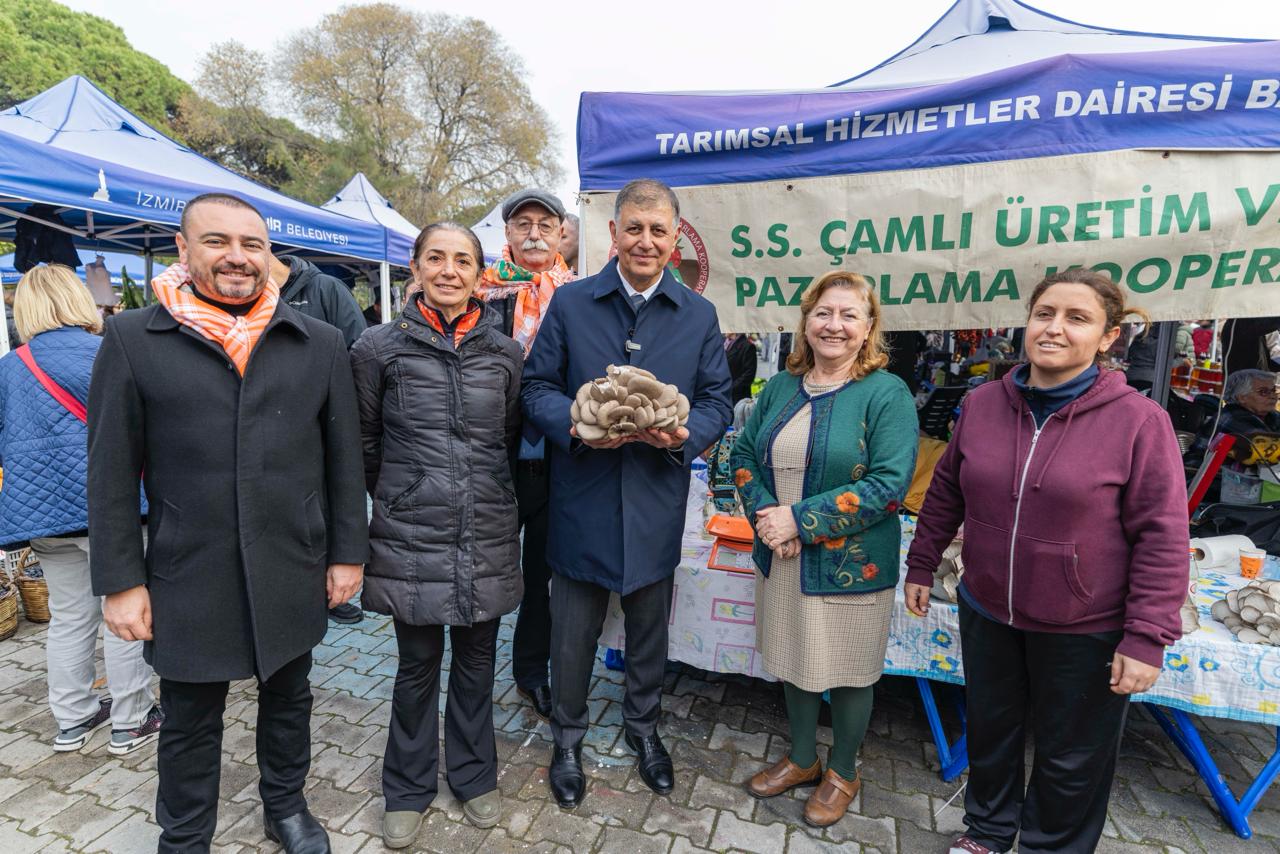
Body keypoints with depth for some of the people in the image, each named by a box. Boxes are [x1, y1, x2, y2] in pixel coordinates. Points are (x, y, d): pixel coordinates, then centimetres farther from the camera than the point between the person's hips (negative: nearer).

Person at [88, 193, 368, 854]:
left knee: (288, 702, 20)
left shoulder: (320, 343, 0)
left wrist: (348, 552, 1)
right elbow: (112, 471, -2)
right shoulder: (132, 339, -2)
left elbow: (343, 459, 2)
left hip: (293, 574, 2)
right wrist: (120, 580, -4)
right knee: (189, 722, 16)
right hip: (187, 579, -1)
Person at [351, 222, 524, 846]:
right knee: (418, 664, 13)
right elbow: (365, 442, 6)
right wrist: (397, 497, 12)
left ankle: (474, 775, 38)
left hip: (487, 537, 2)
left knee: (476, 661, 16)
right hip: (411, 538, -1)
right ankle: (409, 789, 36)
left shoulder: (505, 353, 2)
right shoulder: (379, 348, -4)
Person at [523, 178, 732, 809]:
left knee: (650, 626, 20)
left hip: (657, 502, 2)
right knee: (573, 629, 14)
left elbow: (717, 403, 2)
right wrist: (577, 425, -22)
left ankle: (643, 725, 45)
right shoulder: (570, 302, -1)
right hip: (582, 496, -1)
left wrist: (684, 434, -20)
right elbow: (536, 389, -2)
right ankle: (567, 735, 39)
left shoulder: (699, 315, 3)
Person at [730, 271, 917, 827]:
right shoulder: (780, 388, 3)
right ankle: (802, 759, 45)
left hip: (849, 566, -4)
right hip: (781, 560, 5)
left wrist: (798, 519, -23)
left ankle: (842, 773, 41)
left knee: (847, 672, 14)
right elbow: (745, 455, 5)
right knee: (793, 661, 21)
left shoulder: (887, 394, -13)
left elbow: (888, 484, -21)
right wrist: (765, 514, -13)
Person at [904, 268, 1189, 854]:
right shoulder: (981, 404, -4)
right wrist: (921, 566, 9)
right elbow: (945, 492, 5)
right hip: (986, 613, 4)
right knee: (990, 730, 23)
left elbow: (1161, 538, -14)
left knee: (1071, 758, 17)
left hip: (1084, 630, -3)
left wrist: (1146, 639, -14)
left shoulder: (1138, 420, -15)